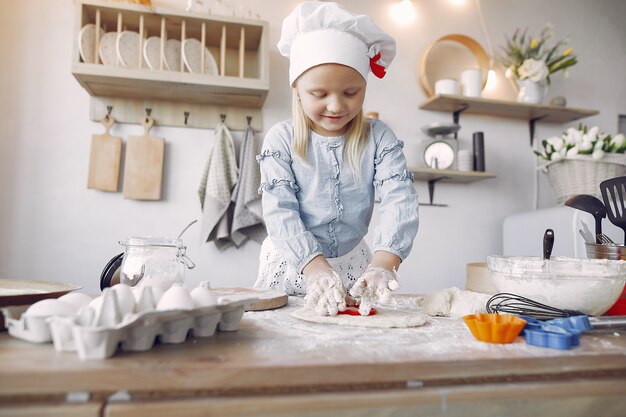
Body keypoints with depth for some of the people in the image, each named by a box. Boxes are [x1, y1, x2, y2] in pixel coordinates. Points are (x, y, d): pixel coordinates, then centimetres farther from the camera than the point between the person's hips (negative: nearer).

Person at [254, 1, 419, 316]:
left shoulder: (379, 138, -6)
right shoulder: (281, 139, -9)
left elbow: (400, 201, -17)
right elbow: (280, 211, -17)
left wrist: (383, 264, -35)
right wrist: (317, 269, -31)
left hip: (354, 264, 1)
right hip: (291, 265, 0)